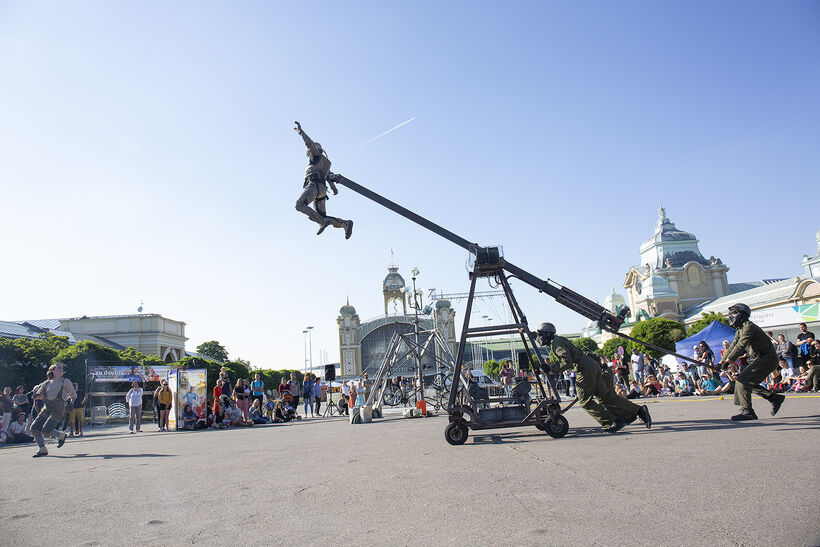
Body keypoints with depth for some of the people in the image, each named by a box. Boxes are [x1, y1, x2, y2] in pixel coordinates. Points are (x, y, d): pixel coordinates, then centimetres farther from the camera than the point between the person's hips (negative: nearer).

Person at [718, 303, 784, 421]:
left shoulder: (748, 326, -16)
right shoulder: (740, 330, 15)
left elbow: (740, 346, -24)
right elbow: (733, 346, 16)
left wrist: (728, 360, -25)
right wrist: (722, 361, 9)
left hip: (767, 359, -10)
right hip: (759, 359, 10)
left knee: (742, 379, -18)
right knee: (749, 382, 16)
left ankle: (747, 411, -20)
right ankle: (775, 398, 23)